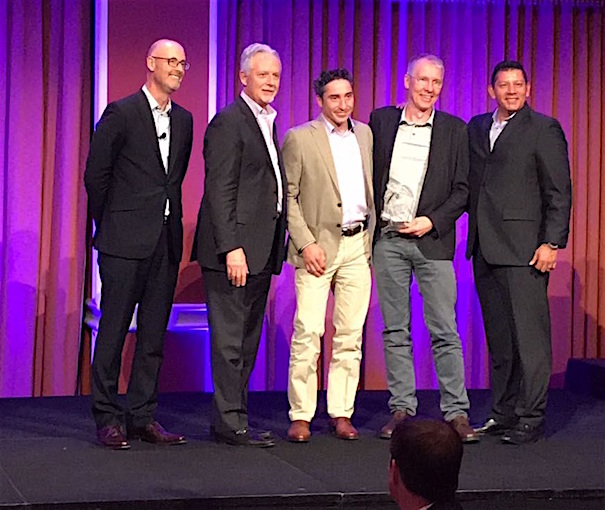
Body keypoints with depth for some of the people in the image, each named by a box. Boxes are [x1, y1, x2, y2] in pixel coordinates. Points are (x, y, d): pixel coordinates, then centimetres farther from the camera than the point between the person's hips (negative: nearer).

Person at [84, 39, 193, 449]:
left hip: (167, 240, 6)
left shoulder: (183, 120, 13)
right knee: (114, 330, -2)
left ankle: (143, 417, 14)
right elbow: (96, 174, -2)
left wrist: (170, 221, 15)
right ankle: (108, 419, 5)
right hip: (126, 241, -6)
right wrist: (110, 225, 4)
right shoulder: (122, 113, -5)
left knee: (154, 334, 8)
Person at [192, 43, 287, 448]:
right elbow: (219, 190, -15)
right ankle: (231, 422, 0)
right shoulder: (229, 122, -9)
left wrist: (276, 247, 14)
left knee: (248, 340, 12)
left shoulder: (268, 123, 18)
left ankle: (233, 417, 18)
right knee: (229, 339, -4)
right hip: (235, 248, -9)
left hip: (261, 249, 9)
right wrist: (231, 247, -21)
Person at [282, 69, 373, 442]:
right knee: (308, 332, -8)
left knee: (351, 334, 5)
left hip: (358, 245, 4)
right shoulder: (300, 138, -2)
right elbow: (287, 196, -3)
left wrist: (372, 240, 11)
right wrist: (306, 243, -11)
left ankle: (342, 413, 12)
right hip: (319, 245, -4)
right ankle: (301, 415, 0)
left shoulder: (365, 135, 13)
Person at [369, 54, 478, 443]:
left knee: (445, 331, -3)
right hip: (387, 239, 2)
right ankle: (402, 408, 13)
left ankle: (457, 412, 1)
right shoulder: (381, 121, 8)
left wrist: (432, 221, -9)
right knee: (395, 331, 6)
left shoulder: (454, 130, 5)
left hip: (432, 239, -2)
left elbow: (463, 188, 3)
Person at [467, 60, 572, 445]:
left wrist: (552, 243, -11)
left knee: (529, 335, -5)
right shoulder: (476, 128, 17)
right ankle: (503, 413, 16)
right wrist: (474, 237, 7)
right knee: (498, 337, 10)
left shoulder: (544, 129, 0)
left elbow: (559, 192, -5)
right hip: (485, 249, 6)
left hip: (523, 249, -6)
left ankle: (531, 418, -2)